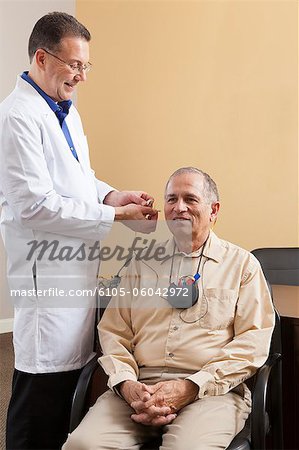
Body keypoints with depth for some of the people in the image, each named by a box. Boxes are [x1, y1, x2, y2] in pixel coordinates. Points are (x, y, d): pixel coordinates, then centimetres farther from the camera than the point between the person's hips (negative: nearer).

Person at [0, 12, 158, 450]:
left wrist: (112, 195, 3)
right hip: (46, 272, -9)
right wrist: (115, 214, -17)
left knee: (70, 375, 16)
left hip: (77, 263, 9)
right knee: (43, 391, -1)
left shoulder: (67, 111, 14)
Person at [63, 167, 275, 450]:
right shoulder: (142, 263, 18)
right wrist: (127, 385, -8)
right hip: (140, 387, 2)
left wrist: (191, 387, -12)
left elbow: (253, 341, 0)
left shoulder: (242, 264, 10)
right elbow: (113, 331, 13)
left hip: (211, 389, -2)